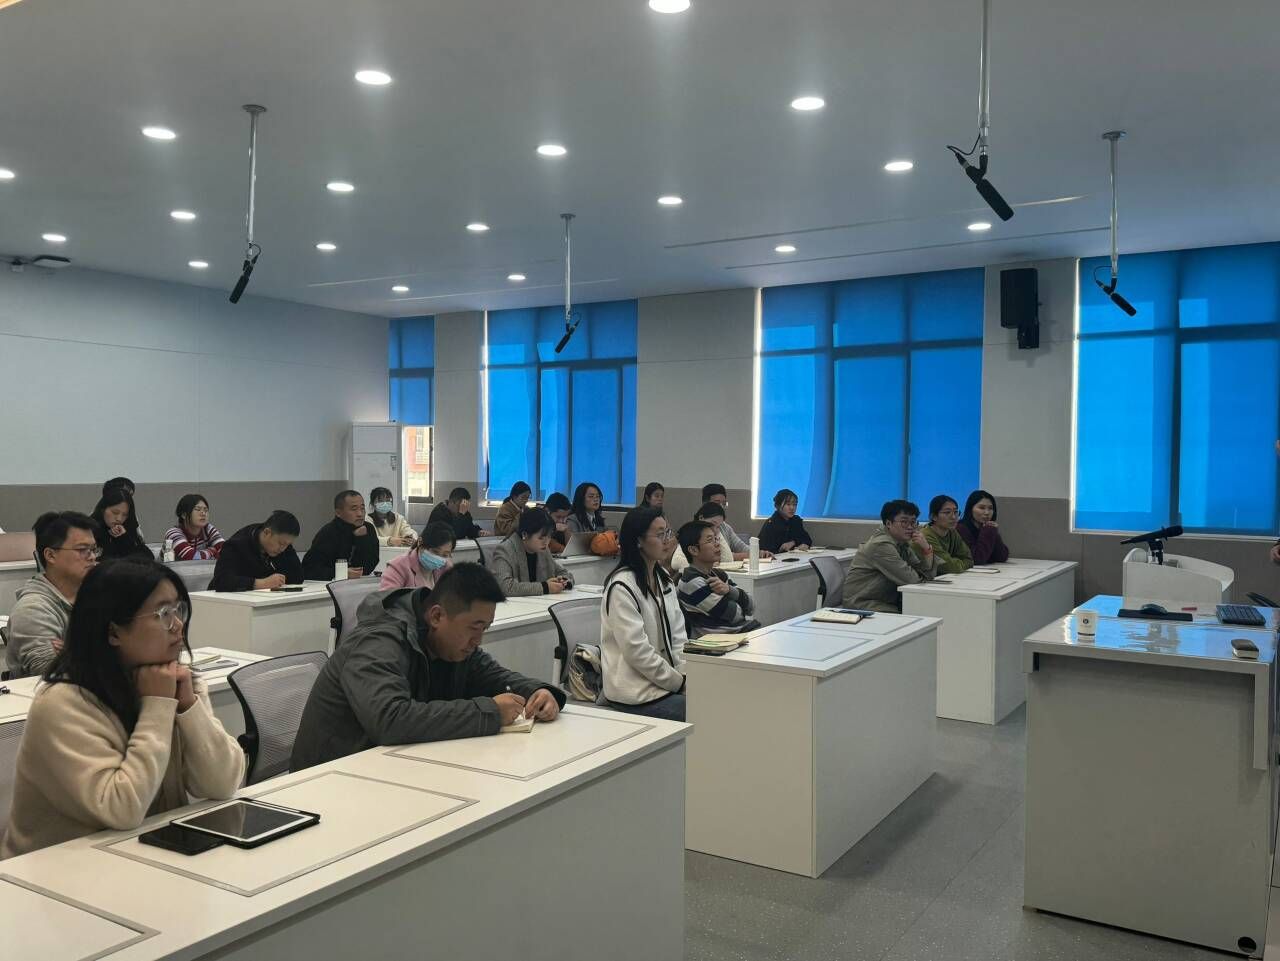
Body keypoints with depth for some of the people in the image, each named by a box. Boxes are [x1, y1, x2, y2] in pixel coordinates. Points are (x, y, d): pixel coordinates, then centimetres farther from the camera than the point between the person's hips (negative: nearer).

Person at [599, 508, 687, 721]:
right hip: (636, 693, -7)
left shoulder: (663, 578, 11)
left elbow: (678, 634, 11)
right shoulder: (621, 586, -15)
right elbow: (637, 651, -18)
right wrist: (680, 683, -12)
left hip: (669, 678, 8)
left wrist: (686, 674, -4)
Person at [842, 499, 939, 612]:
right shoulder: (881, 545, -17)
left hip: (888, 602, 9)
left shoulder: (902, 543, 11)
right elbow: (910, 579, -20)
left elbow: (929, 575, 7)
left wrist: (927, 549, -7)